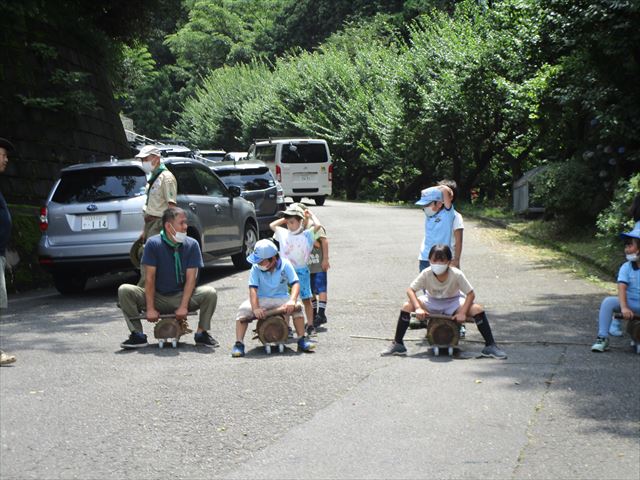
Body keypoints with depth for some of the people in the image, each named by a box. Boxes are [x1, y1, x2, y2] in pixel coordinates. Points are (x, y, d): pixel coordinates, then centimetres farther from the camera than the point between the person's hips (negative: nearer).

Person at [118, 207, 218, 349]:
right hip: (157, 297, 0)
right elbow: (150, 277, -12)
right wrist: (150, 309, -17)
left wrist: (183, 306, -20)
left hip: (181, 296, 0)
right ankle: (137, 335, -14)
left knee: (210, 293, -26)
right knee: (124, 290, -22)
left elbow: (191, 278, -9)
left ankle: (202, 333, -9)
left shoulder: (192, 245, -6)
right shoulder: (153, 243, -10)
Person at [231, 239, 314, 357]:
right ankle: (239, 344, -22)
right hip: (261, 300, 0)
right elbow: (253, 288, -17)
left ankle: (301, 341, -15)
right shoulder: (256, 268, -9)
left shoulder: (285, 264, -9)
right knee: (243, 309, -26)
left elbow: (295, 283, -14)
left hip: (281, 298, 0)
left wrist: (292, 300, -33)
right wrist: (255, 308, -32)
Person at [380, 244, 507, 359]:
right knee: (407, 307, -24)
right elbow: (410, 290, -20)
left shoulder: (456, 274, -26)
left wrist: (462, 313, -32)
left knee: (478, 310, -27)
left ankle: (490, 346, -13)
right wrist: (418, 308, -35)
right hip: (432, 302, 1)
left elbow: (470, 294, -21)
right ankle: (398, 345, -10)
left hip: (453, 302, -1)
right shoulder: (426, 273, -23)